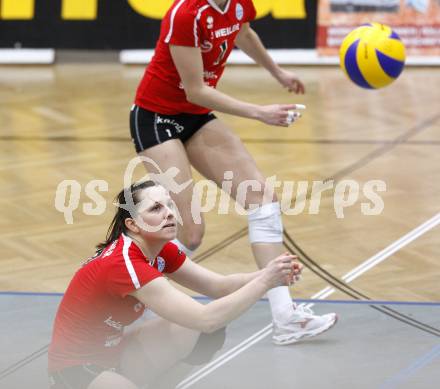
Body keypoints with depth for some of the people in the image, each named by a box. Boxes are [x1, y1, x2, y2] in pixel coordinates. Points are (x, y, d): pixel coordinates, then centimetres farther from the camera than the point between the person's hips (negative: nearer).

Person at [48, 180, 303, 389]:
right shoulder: (125, 264, -27)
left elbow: (217, 286, 1)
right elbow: (207, 318, -32)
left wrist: (267, 276, -16)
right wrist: (264, 282, -27)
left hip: (112, 352, 9)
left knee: (200, 331, -6)